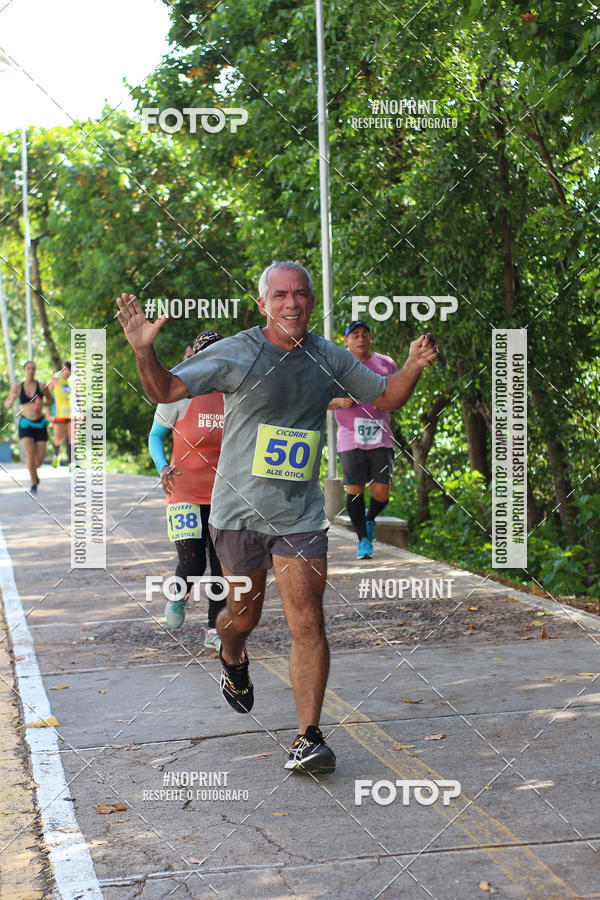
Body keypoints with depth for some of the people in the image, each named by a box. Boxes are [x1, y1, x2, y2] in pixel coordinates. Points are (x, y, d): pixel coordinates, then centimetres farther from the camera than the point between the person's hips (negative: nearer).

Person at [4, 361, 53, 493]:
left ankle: (33, 469, 37)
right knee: (30, 453, -21)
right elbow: (6, 405, 5)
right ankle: (34, 483, -4)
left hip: (40, 424, 1)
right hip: (25, 424, -1)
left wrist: (43, 404, -10)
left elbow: (51, 400, 12)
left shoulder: (42, 386, -3)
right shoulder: (17, 387, -2)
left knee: (40, 458, -2)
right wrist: (12, 400, -18)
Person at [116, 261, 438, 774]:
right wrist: (144, 349, -27)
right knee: (244, 613, 13)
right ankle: (232, 659, 50)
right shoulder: (236, 355, -6)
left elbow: (386, 398, 16)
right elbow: (166, 390, -8)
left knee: (307, 622, -9)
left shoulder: (329, 360, 5)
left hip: (300, 515, 2)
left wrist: (414, 368, -5)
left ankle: (309, 738, -4)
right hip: (239, 512, -1)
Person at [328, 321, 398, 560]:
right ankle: (363, 539, 11)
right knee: (354, 490, -5)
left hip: (381, 438, 1)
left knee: (381, 493, -3)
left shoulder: (386, 363, 8)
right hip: (351, 439, -1)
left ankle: (371, 518, 31)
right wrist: (340, 401, -13)